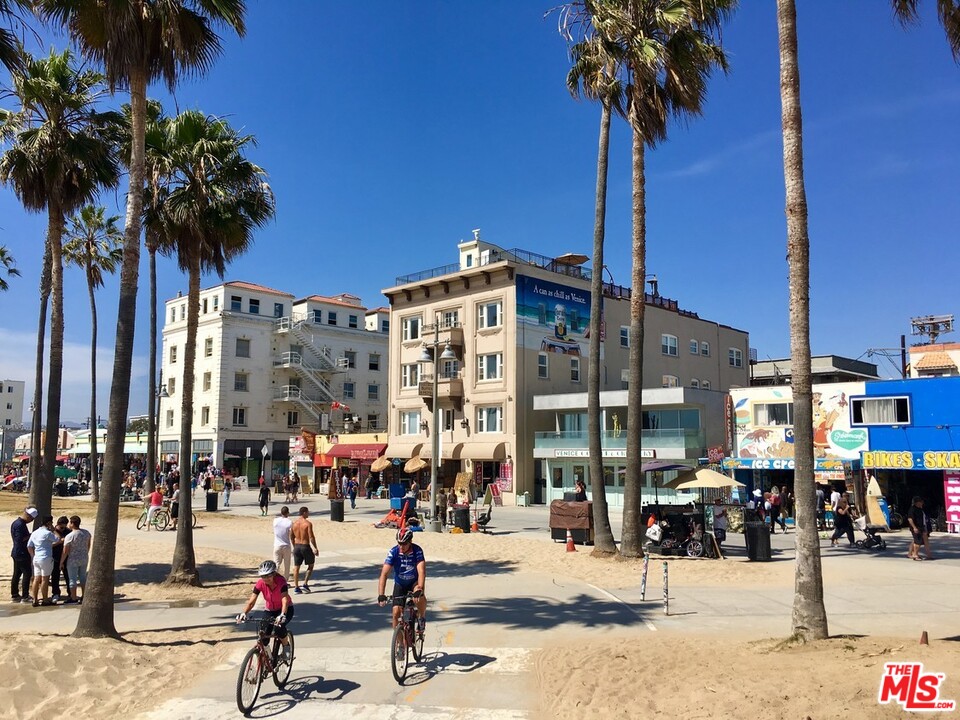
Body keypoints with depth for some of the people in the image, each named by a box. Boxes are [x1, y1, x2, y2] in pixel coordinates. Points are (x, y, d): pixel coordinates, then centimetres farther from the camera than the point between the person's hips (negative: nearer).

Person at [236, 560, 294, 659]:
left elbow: (285, 600, -40)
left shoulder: (281, 582, -29)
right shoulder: (260, 583, -19)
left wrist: (282, 615, -57)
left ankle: (286, 646, -2)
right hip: (270, 611, 4)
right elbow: (251, 601, -24)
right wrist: (243, 613, -43)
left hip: (285, 609, -4)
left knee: (279, 627, -32)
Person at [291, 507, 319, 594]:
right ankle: (305, 584, 7)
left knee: (296, 567, 10)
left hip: (297, 547, 5)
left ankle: (296, 587, 10)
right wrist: (315, 548, -11)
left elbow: (291, 536, 12)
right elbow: (311, 537, -17)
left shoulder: (294, 523, 3)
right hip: (306, 546, -5)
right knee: (311, 565, 14)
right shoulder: (308, 523, -14)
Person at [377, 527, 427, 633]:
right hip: (400, 584, 2)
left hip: (415, 582, -2)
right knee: (396, 612, -10)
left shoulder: (417, 550, -26)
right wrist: (381, 595, -39)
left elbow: (421, 571, -36)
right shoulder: (393, 552, -24)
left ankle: (422, 618, -4)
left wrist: (419, 589, -52)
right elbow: (384, 573, -29)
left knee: (419, 596, -33)